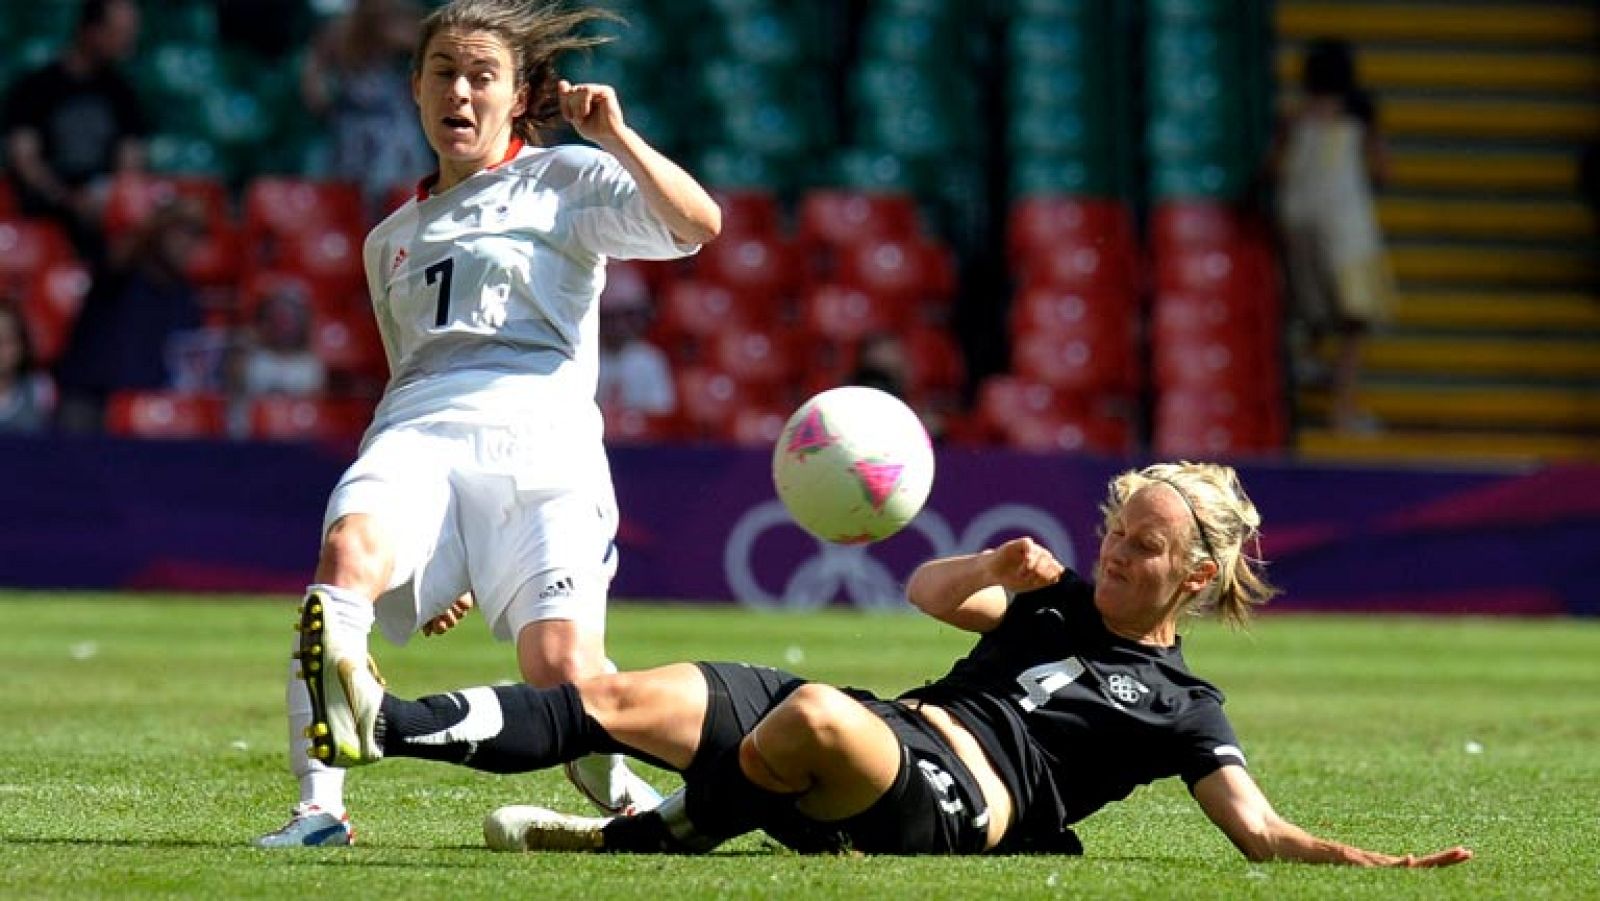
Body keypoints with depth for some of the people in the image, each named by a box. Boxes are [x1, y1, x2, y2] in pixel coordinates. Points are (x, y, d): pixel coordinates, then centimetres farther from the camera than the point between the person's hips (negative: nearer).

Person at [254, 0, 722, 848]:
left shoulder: (564, 178, 16)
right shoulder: (392, 239, 31)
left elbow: (697, 223, 0)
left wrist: (613, 135, -6)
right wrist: (437, 562, 31)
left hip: (539, 437, -3)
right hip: (417, 435, 3)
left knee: (561, 671, -22)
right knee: (350, 549, -33)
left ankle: (630, 800, 10)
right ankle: (319, 806, -36)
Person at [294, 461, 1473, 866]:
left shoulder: (1179, 706, 10)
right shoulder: (1057, 600, 27)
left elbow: (1263, 832, 3)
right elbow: (932, 594, 21)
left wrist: (1383, 868, -13)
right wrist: (999, 565, -1)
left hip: (964, 795, -6)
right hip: (889, 728, 6)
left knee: (817, 715, -40)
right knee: (627, 698, -13)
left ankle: (642, 840, -20)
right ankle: (385, 726, -21)